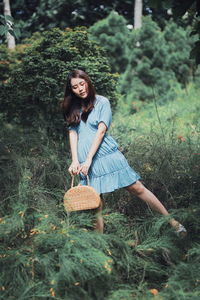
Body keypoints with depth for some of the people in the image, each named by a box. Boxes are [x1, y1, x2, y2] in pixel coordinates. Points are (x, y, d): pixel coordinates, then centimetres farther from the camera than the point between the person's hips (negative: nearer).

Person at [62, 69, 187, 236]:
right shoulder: (72, 109, 13)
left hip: (106, 153, -3)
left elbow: (101, 131, -8)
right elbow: (73, 133, 5)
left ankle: (173, 222, 4)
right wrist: (75, 160, -8)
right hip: (84, 161, 3)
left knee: (137, 188, -3)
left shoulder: (102, 102, 2)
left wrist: (89, 159, -15)